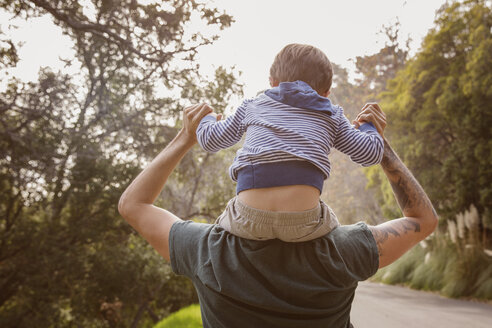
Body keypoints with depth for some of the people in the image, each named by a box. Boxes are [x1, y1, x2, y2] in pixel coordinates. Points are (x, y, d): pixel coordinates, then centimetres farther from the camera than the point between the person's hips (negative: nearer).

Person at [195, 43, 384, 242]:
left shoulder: (252, 106, 21)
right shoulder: (332, 116, 20)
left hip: (248, 220, 1)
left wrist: (208, 119, 50)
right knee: (331, 226, 33)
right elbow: (371, 153, 22)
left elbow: (210, 139, 27)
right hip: (303, 223, 0)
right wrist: (367, 126, 44)